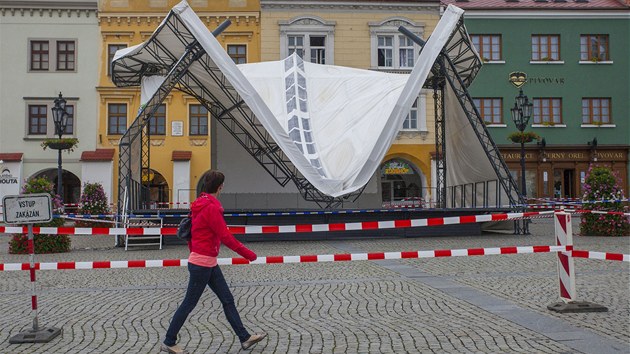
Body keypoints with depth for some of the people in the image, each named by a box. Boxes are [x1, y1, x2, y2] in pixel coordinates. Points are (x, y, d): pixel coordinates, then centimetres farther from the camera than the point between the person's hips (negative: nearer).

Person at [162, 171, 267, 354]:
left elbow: (191, 232, 17)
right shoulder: (211, 207, -20)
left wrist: (193, 253, 25)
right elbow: (225, 236, -20)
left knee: (227, 300, 11)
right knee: (189, 304, 2)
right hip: (203, 263, -10)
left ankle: (245, 338, 16)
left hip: (208, 263, 10)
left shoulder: (200, 205, 10)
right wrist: (248, 254, -13)